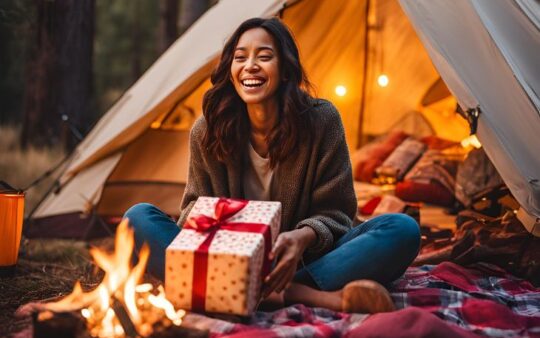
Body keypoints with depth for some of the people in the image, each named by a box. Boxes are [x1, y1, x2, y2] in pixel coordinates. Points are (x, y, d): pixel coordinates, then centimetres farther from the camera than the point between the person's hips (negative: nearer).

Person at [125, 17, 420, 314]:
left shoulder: (321, 120, -8)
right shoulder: (207, 131, -4)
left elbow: (334, 212, -5)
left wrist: (303, 238, -29)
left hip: (301, 262, -1)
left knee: (402, 230, -23)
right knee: (139, 217, -24)